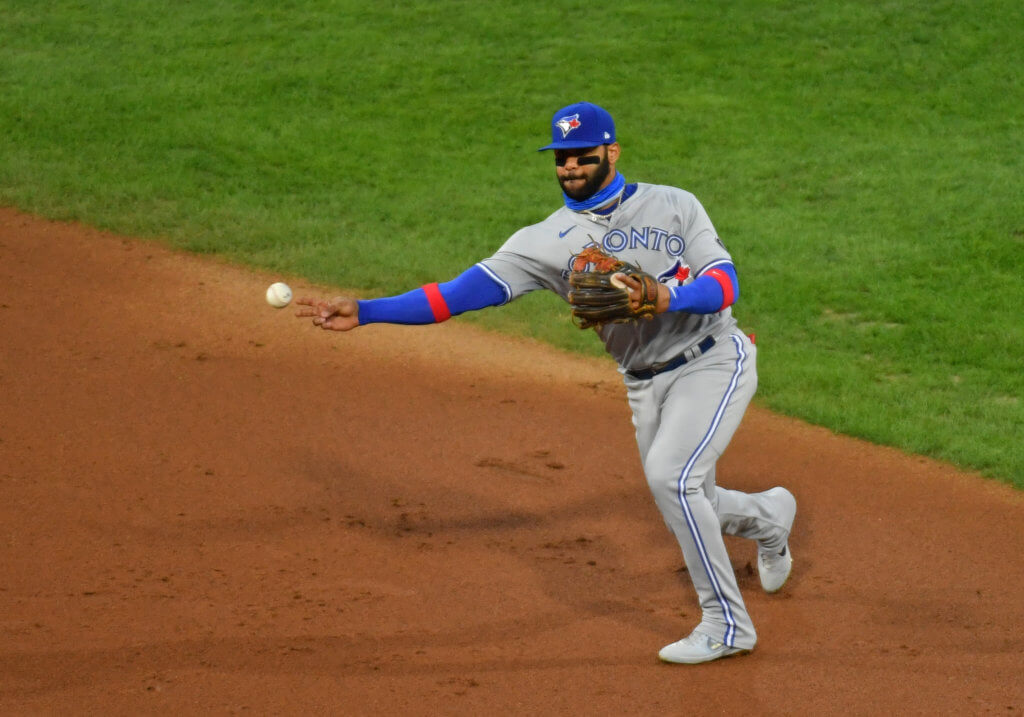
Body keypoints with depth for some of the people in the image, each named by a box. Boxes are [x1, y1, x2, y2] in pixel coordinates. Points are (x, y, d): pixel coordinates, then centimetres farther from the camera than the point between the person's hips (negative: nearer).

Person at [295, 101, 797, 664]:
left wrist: (666, 297, -36)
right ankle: (768, 517, 49)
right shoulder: (548, 240, -4)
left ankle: (727, 624, -11)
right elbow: (468, 290, -12)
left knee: (669, 474, -24)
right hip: (646, 384, 5)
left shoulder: (674, 206, -8)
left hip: (715, 361, -5)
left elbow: (725, 282, -16)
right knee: (687, 509, 12)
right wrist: (365, 312, -22)